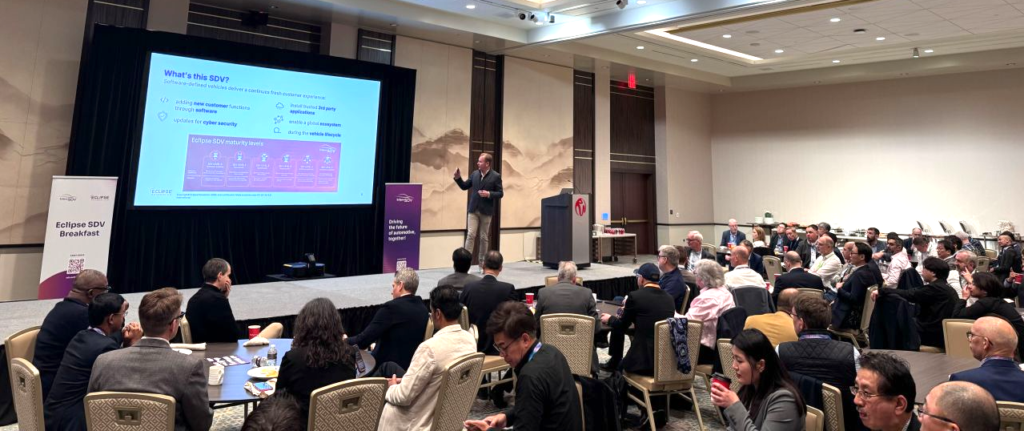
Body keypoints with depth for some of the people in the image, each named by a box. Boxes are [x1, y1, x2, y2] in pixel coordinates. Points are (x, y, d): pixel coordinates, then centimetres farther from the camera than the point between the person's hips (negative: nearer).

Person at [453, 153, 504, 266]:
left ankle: (482, 262, 20)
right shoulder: (474, 174, 6)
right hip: (473, 210, 2)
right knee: (471, 235, -5)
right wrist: (458, 178, -2)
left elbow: (500, 193, -5)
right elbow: (464, 187, 13)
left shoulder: (496, 176, -6)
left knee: (484, 237, 8)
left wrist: (489, 194, -20)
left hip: (486, 211, -2)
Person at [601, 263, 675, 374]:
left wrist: (609, 319, 23)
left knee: (619, 368, 25)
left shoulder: (635, 296, -11)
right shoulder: (669, 298, 4)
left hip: (644, 362, -5)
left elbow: (622, 326, 1)